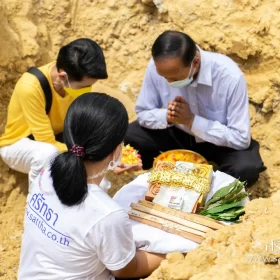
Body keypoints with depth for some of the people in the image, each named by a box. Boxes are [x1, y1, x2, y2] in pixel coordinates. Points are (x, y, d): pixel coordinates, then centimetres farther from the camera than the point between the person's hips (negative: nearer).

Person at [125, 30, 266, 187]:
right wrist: (166, 116, -30)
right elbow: (143, 114, -8)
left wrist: (192, 120, -33)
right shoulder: (157, 67, -23)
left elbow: (241, 138, -28)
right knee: (127, 138, -17)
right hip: (178, 134, 3)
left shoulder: (230, 77, -33)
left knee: (246, 169, -33)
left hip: (219, 141, -3)